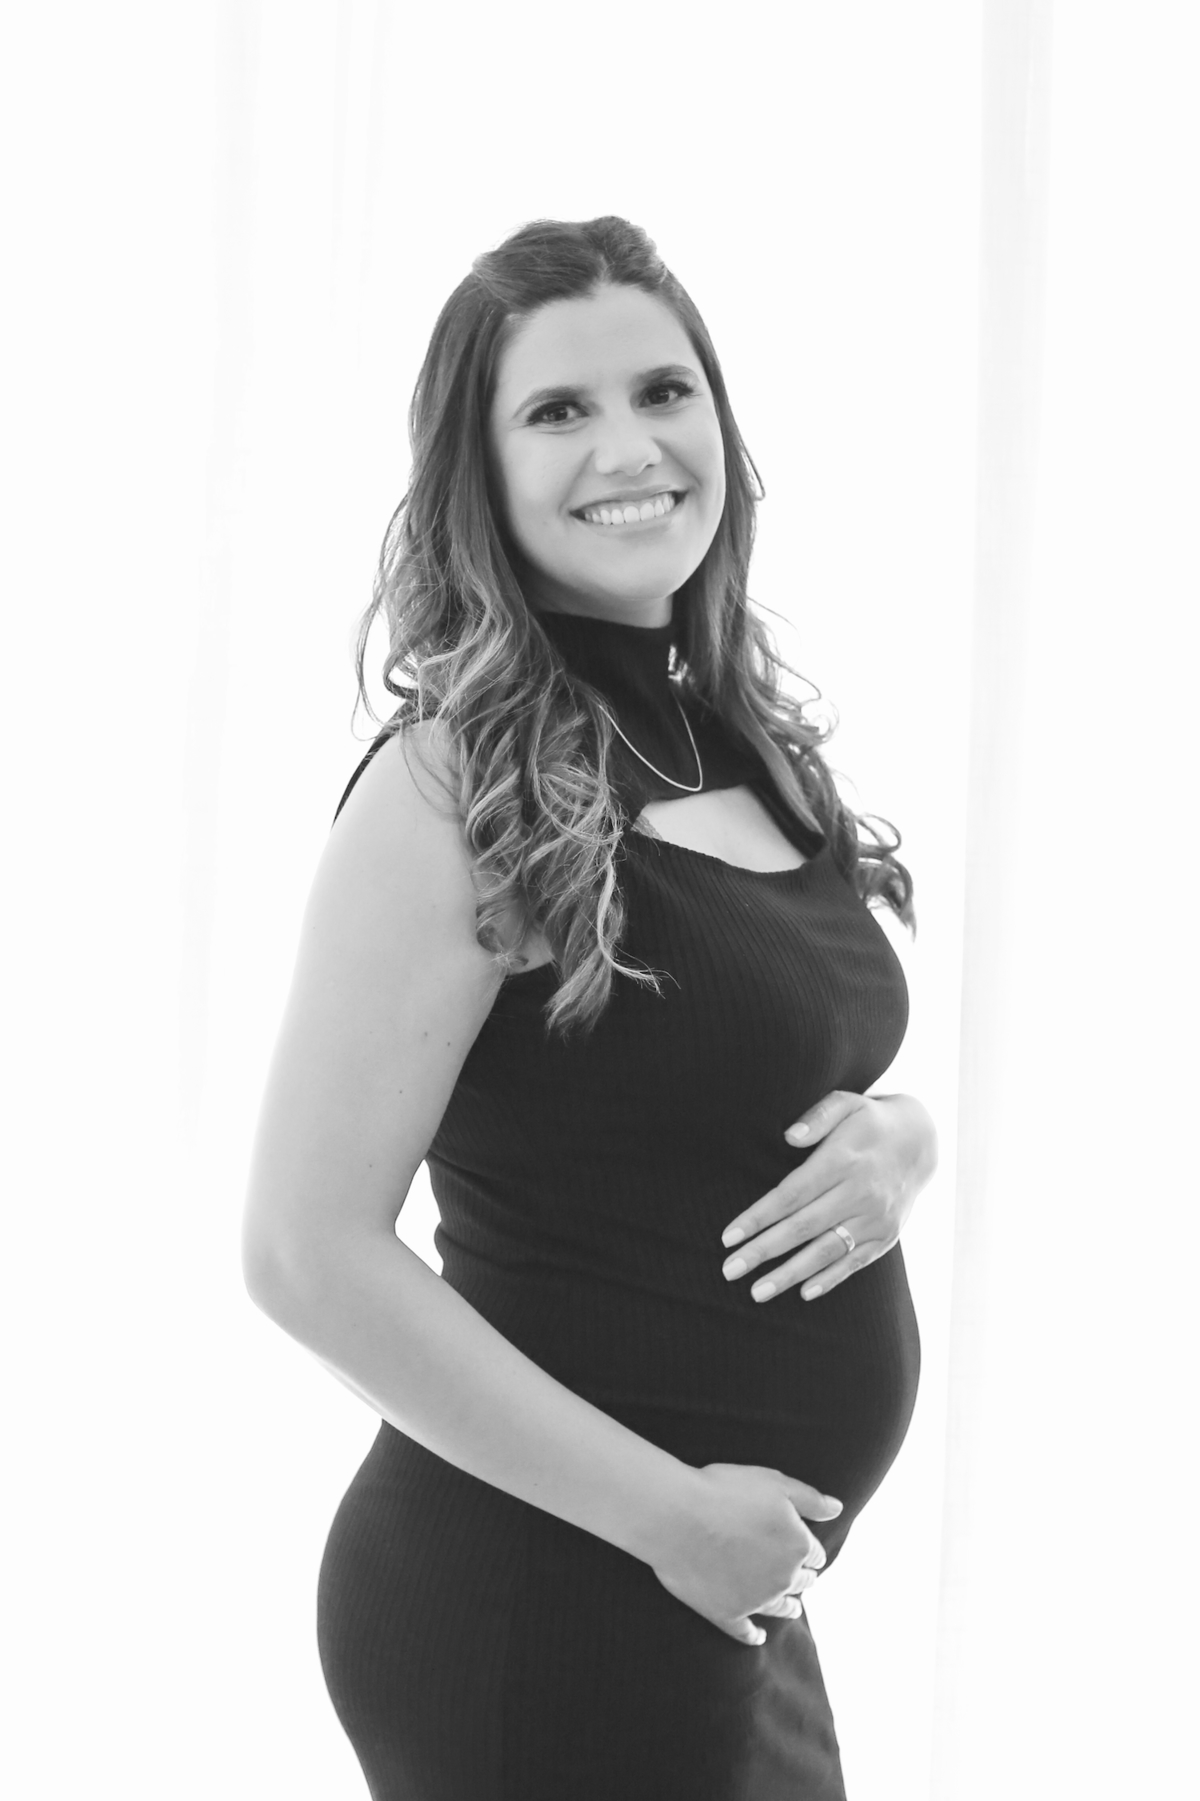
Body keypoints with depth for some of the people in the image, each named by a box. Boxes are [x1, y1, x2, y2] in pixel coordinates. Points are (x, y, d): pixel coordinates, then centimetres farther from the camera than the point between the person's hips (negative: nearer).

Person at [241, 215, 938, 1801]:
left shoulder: (744, 746, 6)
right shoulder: (458, 791, -16)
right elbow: (311, 1254, -19)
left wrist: (900, 1139, -5)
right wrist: (669, 1511, -18)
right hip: (542, 1603, -7)